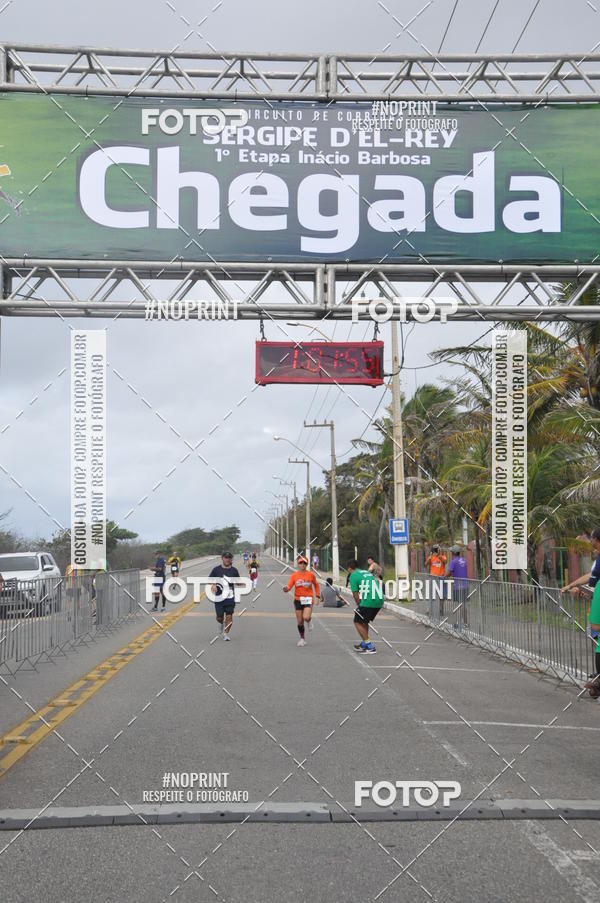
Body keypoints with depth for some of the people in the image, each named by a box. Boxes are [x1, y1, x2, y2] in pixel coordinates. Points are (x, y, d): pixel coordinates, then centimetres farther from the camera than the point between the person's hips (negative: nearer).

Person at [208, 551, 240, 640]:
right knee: (219, 617, 4)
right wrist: (213, 585, -14)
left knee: (229, 616, -6)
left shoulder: (234, 570, 5)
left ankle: (226, 633, 9)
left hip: (230, 597, 0)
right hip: (219, 597, 0)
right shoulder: (216, 569, 1)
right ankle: (221, 623, 39)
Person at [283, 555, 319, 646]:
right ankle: (302, 638, 24)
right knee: (299, 621, 5)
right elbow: (289, 586, -11)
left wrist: (317, 597, 7)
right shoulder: (294, 575, -1)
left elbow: (316, 585, 14)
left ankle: (309, 620, 15)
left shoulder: (311, 574, -1)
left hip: (308, 599, -2)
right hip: (298, 600, 2)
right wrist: (286, 589, -34)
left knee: (306, 617, -23)